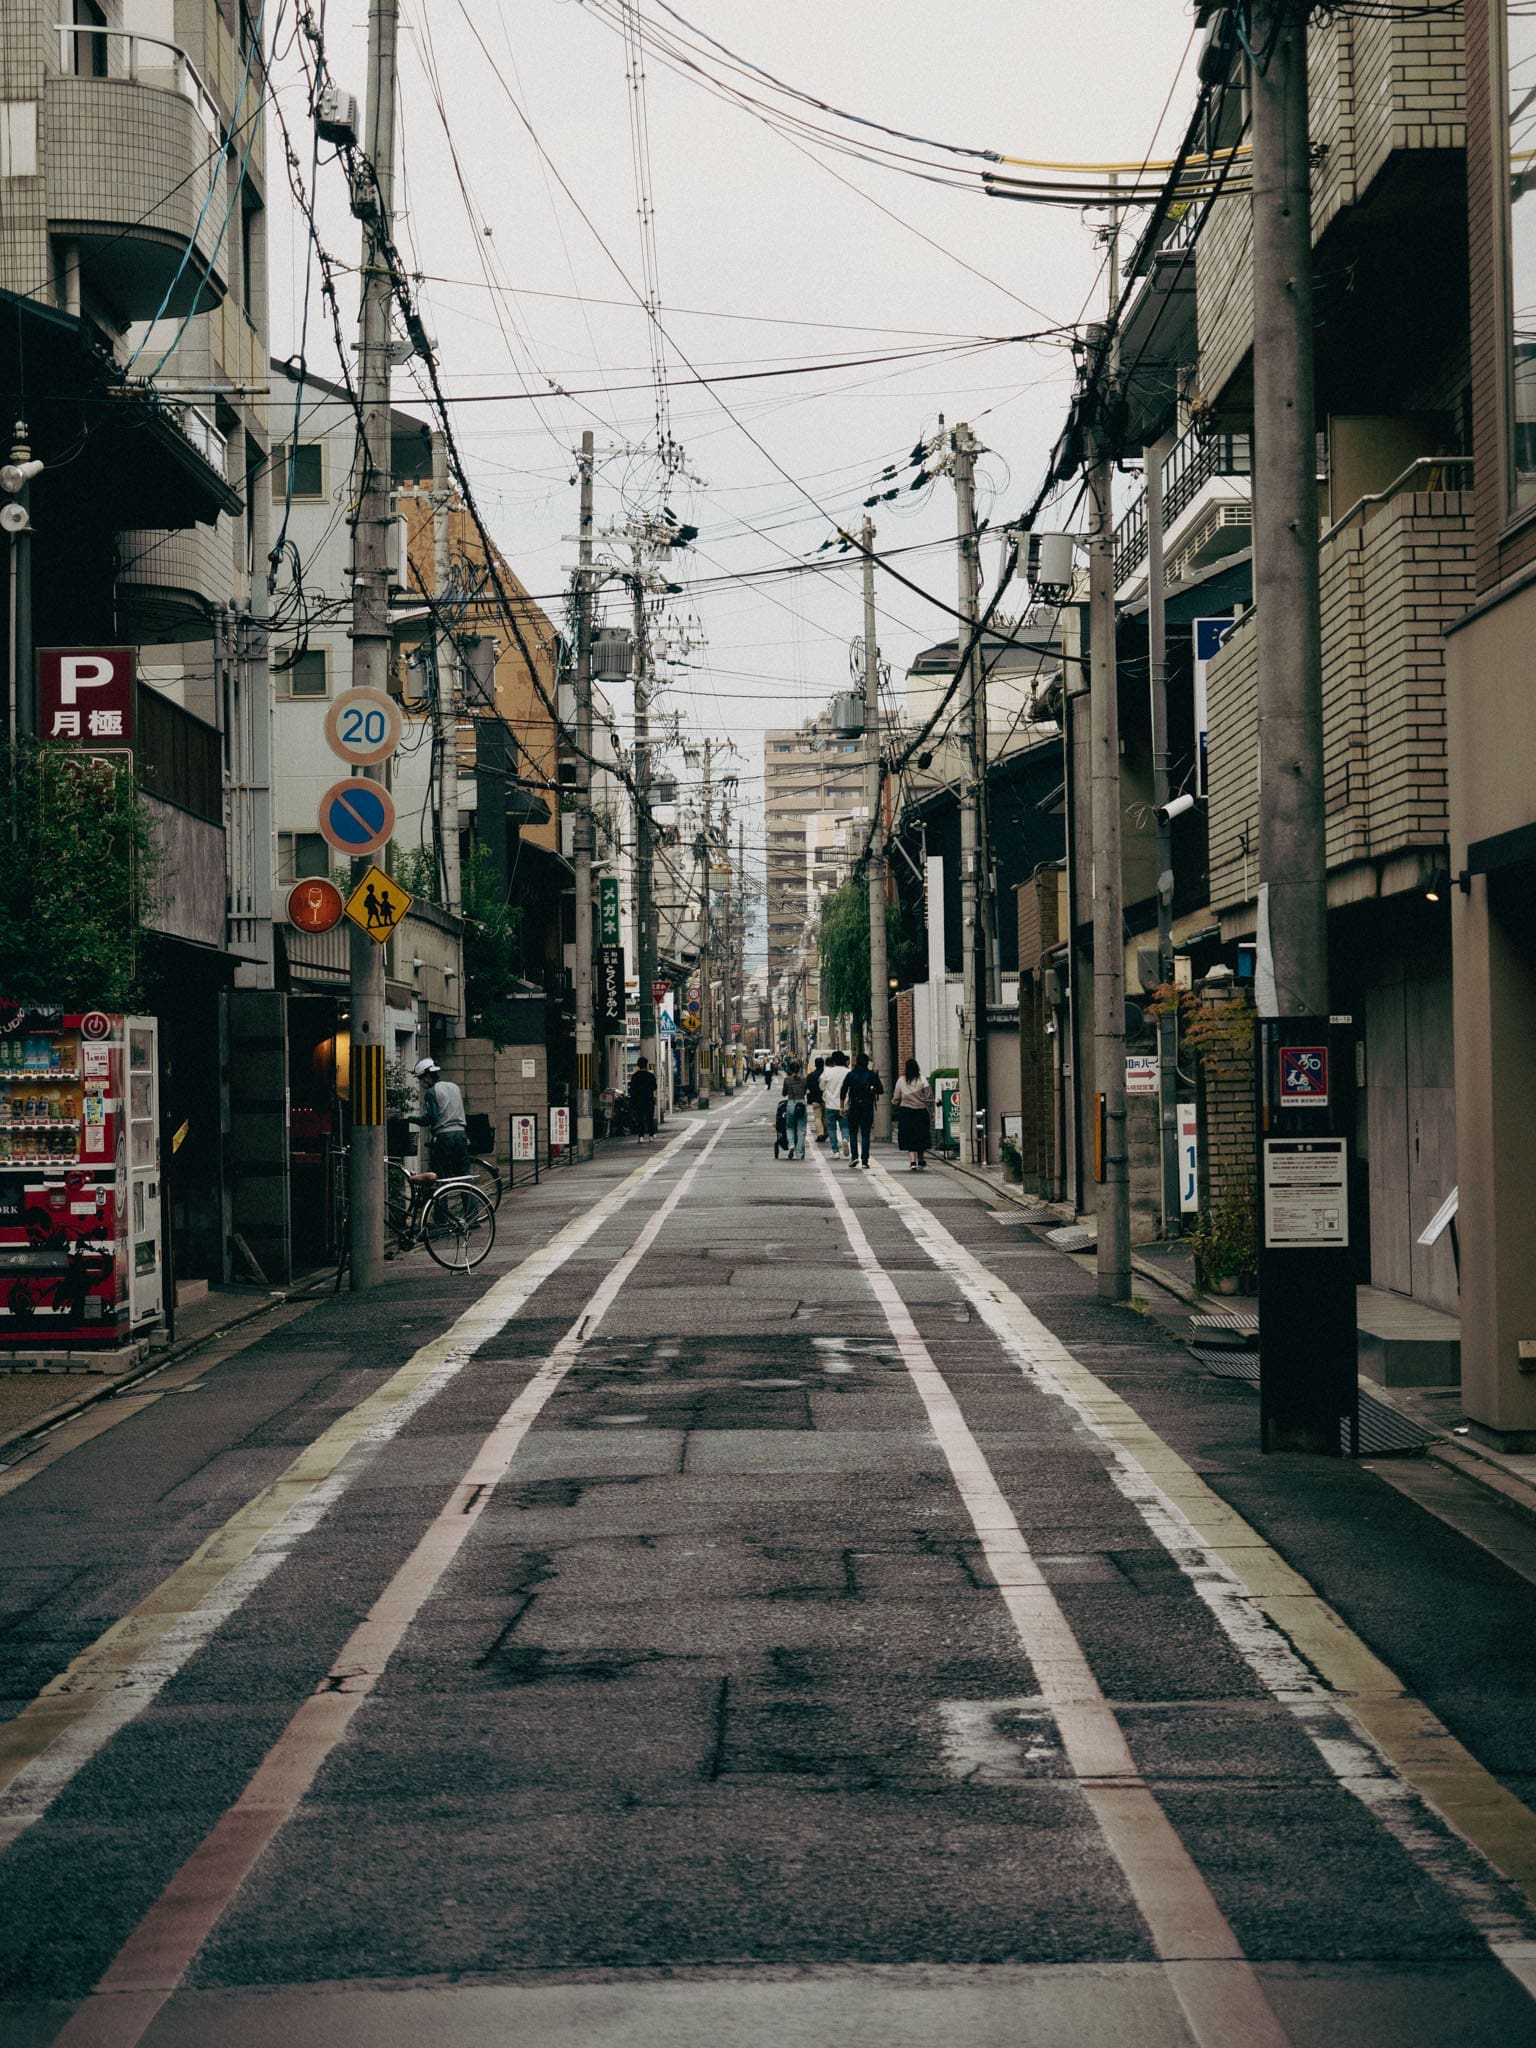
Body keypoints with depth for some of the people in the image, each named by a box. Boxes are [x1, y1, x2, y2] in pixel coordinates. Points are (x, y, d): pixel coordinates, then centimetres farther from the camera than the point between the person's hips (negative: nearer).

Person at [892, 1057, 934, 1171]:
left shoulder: (901, 1081, -2)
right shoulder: (922, 1080, -5)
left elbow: (895, 1099, 3)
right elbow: (929, 1098, -5)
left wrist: (895, 1105, 25)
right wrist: (931, 1112, 4)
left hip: (905, 1111, 0)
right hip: (920, 1111, 0)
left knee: (909, 1138, 2)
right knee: (920, 1137, 14)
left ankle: (912, 1161, -13)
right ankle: (920, 1161, 27)